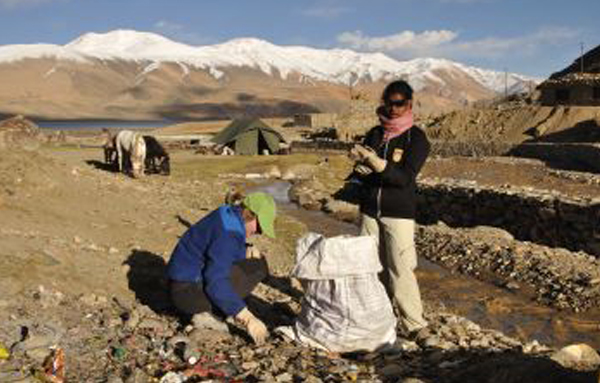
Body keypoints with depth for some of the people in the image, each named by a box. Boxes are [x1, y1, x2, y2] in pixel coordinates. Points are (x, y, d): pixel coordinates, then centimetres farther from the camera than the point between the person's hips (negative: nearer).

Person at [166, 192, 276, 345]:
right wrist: (247, 319, -30)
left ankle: (206, 310, 4)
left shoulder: (228, 215, 5)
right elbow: (216, 283, -30)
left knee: (257, 262, 11)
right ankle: (206, 314, -11)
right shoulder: (228, 233, -24)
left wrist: (247, 251, -3)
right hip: (188, 291, -10)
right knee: (257, 268, -13)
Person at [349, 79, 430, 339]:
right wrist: (362, 169, -15)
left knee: (400, 269, -9)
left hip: (399, 213, -5)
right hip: (370, 210, 5)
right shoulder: (375, 134, 10)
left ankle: (413, 324, -2)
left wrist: (374, 161, -29)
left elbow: (405, 177, -17)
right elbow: (358, 173, 9)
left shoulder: (416, 138, -5)